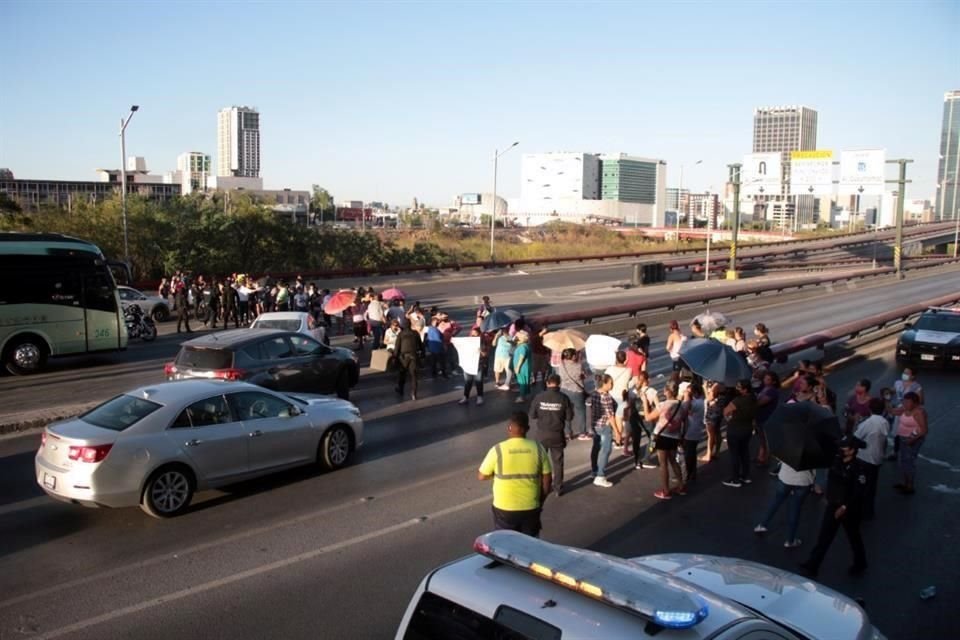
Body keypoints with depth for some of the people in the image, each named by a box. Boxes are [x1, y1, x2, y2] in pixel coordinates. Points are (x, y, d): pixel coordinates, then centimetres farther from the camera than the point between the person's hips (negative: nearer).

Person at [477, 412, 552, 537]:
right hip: (531, 507, 2)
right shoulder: (537, 448, -7)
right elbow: (547, 479, -1)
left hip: (504, 508, -2)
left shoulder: (498, 450, -13)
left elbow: (482, 476, -4)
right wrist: (541, 500, 13)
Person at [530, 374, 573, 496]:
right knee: (557, 462, 14)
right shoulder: (563, 398, -11)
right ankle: (558, 488, 21)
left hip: (542, 434, 0)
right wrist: (571, 407, 12)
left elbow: (532, 415, -5)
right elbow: (569, 417, -7)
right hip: (557, 435, 0)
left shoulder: (539, 397, -10)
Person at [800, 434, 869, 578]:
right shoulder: (836, 461, -2)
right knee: (823, 537, 4)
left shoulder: (858, 467, -20)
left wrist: (845, 507, -25)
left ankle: (860, 564, 39)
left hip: (850, 509, -5)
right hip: (833, 506, 5)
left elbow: (859, 492, -23)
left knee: (853, 537, 16)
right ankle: (811, 567, 8)